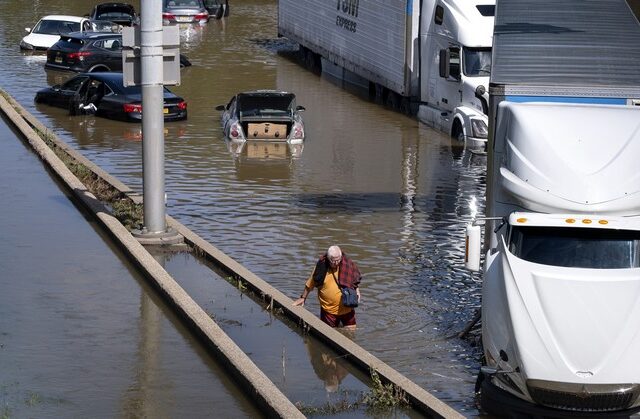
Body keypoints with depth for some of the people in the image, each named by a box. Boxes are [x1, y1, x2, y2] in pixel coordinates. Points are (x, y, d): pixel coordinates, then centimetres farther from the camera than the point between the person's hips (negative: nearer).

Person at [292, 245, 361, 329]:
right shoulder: (321, 267, -12)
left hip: (347, 308, 1)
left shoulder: (348, 264, -10)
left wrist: (357, 290, -9)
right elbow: (310, 284, 4)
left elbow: (355, 280, 9)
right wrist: (303, 298, 13)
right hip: (329, 309, -1)